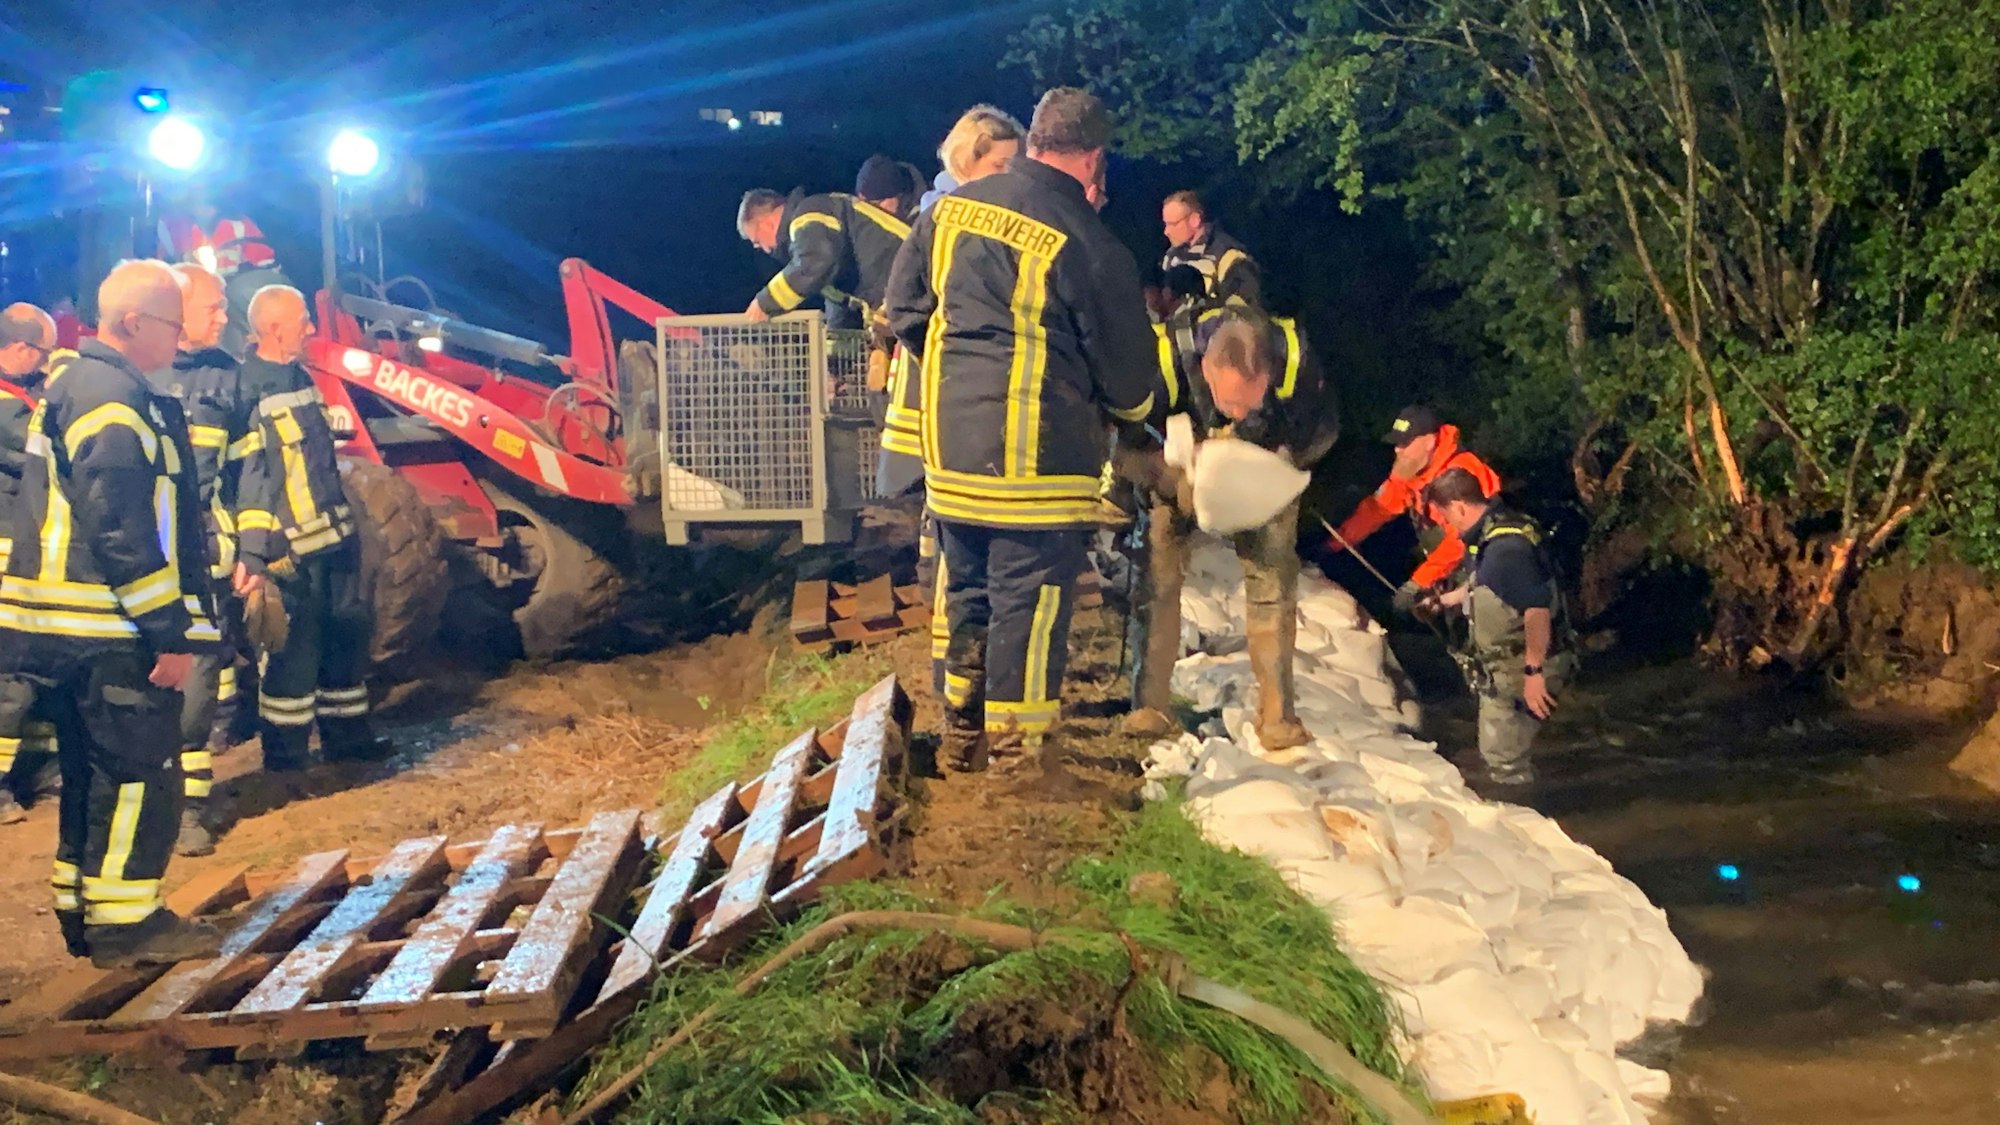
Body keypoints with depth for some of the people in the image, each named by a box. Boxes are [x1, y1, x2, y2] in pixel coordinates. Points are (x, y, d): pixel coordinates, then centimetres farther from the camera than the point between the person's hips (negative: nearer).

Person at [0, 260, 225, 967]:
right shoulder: (114, 399, -16)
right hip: (108, 631, -10)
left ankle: (84, 912, 24)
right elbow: (122, 532, -22)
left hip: (64, 627, 10)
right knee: (140, 772, -3)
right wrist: (171, 634, -18)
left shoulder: (71, 386, 17)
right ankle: (124, 923, 3)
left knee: (94, 772, 16)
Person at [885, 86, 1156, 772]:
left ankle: (962, 732, 31)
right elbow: (1125, 366, -3)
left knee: (966, 587, 19)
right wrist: (1136, 406, 19)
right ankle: (1013, 748, 11)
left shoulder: (949, 208, 4)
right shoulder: (1089, 244, -12)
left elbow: (904, 311, 12)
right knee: (1030, 600, 4)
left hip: (948, 440, 6)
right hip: (1037, 455, -6)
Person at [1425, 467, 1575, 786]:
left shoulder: (1505, 545, -27)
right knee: (1509, 752, 24)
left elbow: (1537, 607, -33)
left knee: (1503, 761, -2)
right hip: (1504, 666, 11)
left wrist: (1534, 671, -30)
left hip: (1520, 671, -11)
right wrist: (1446, 599, 40)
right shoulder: (1487, 534, 6)